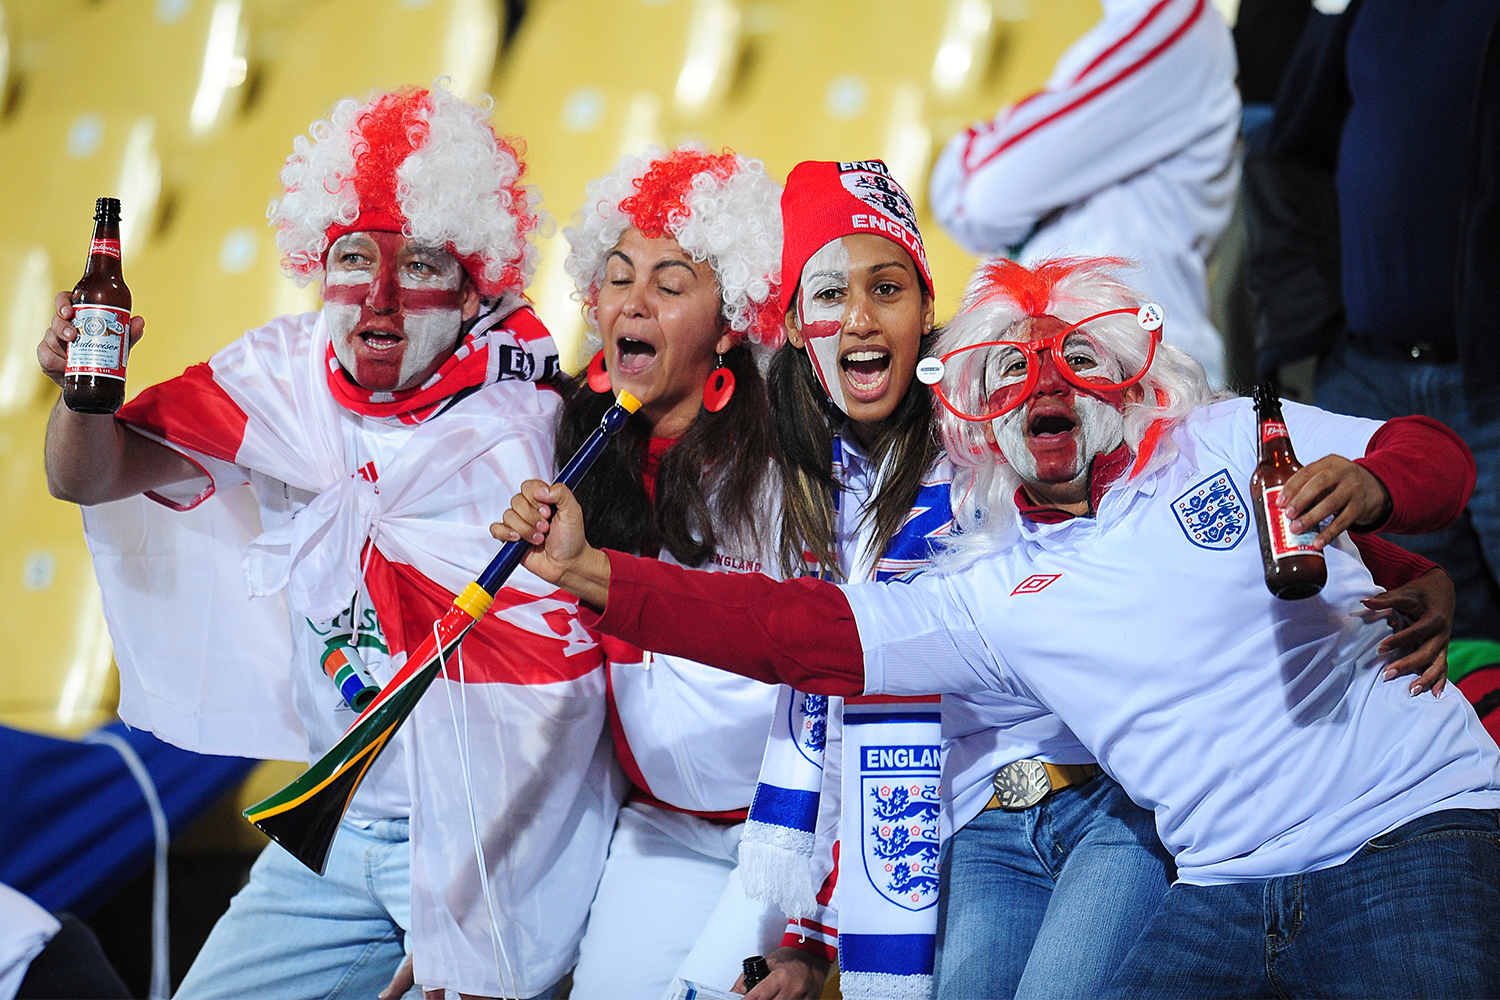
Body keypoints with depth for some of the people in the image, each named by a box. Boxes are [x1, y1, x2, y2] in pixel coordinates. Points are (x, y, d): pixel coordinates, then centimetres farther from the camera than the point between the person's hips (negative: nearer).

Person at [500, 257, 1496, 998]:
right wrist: (587, 570, 0)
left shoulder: (1234, 441, 6)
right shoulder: (992, 597, 9)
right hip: (1226, 886, 3)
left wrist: (1366, 486, -19)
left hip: (1414, 821, -2)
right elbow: (792, 629, 6)